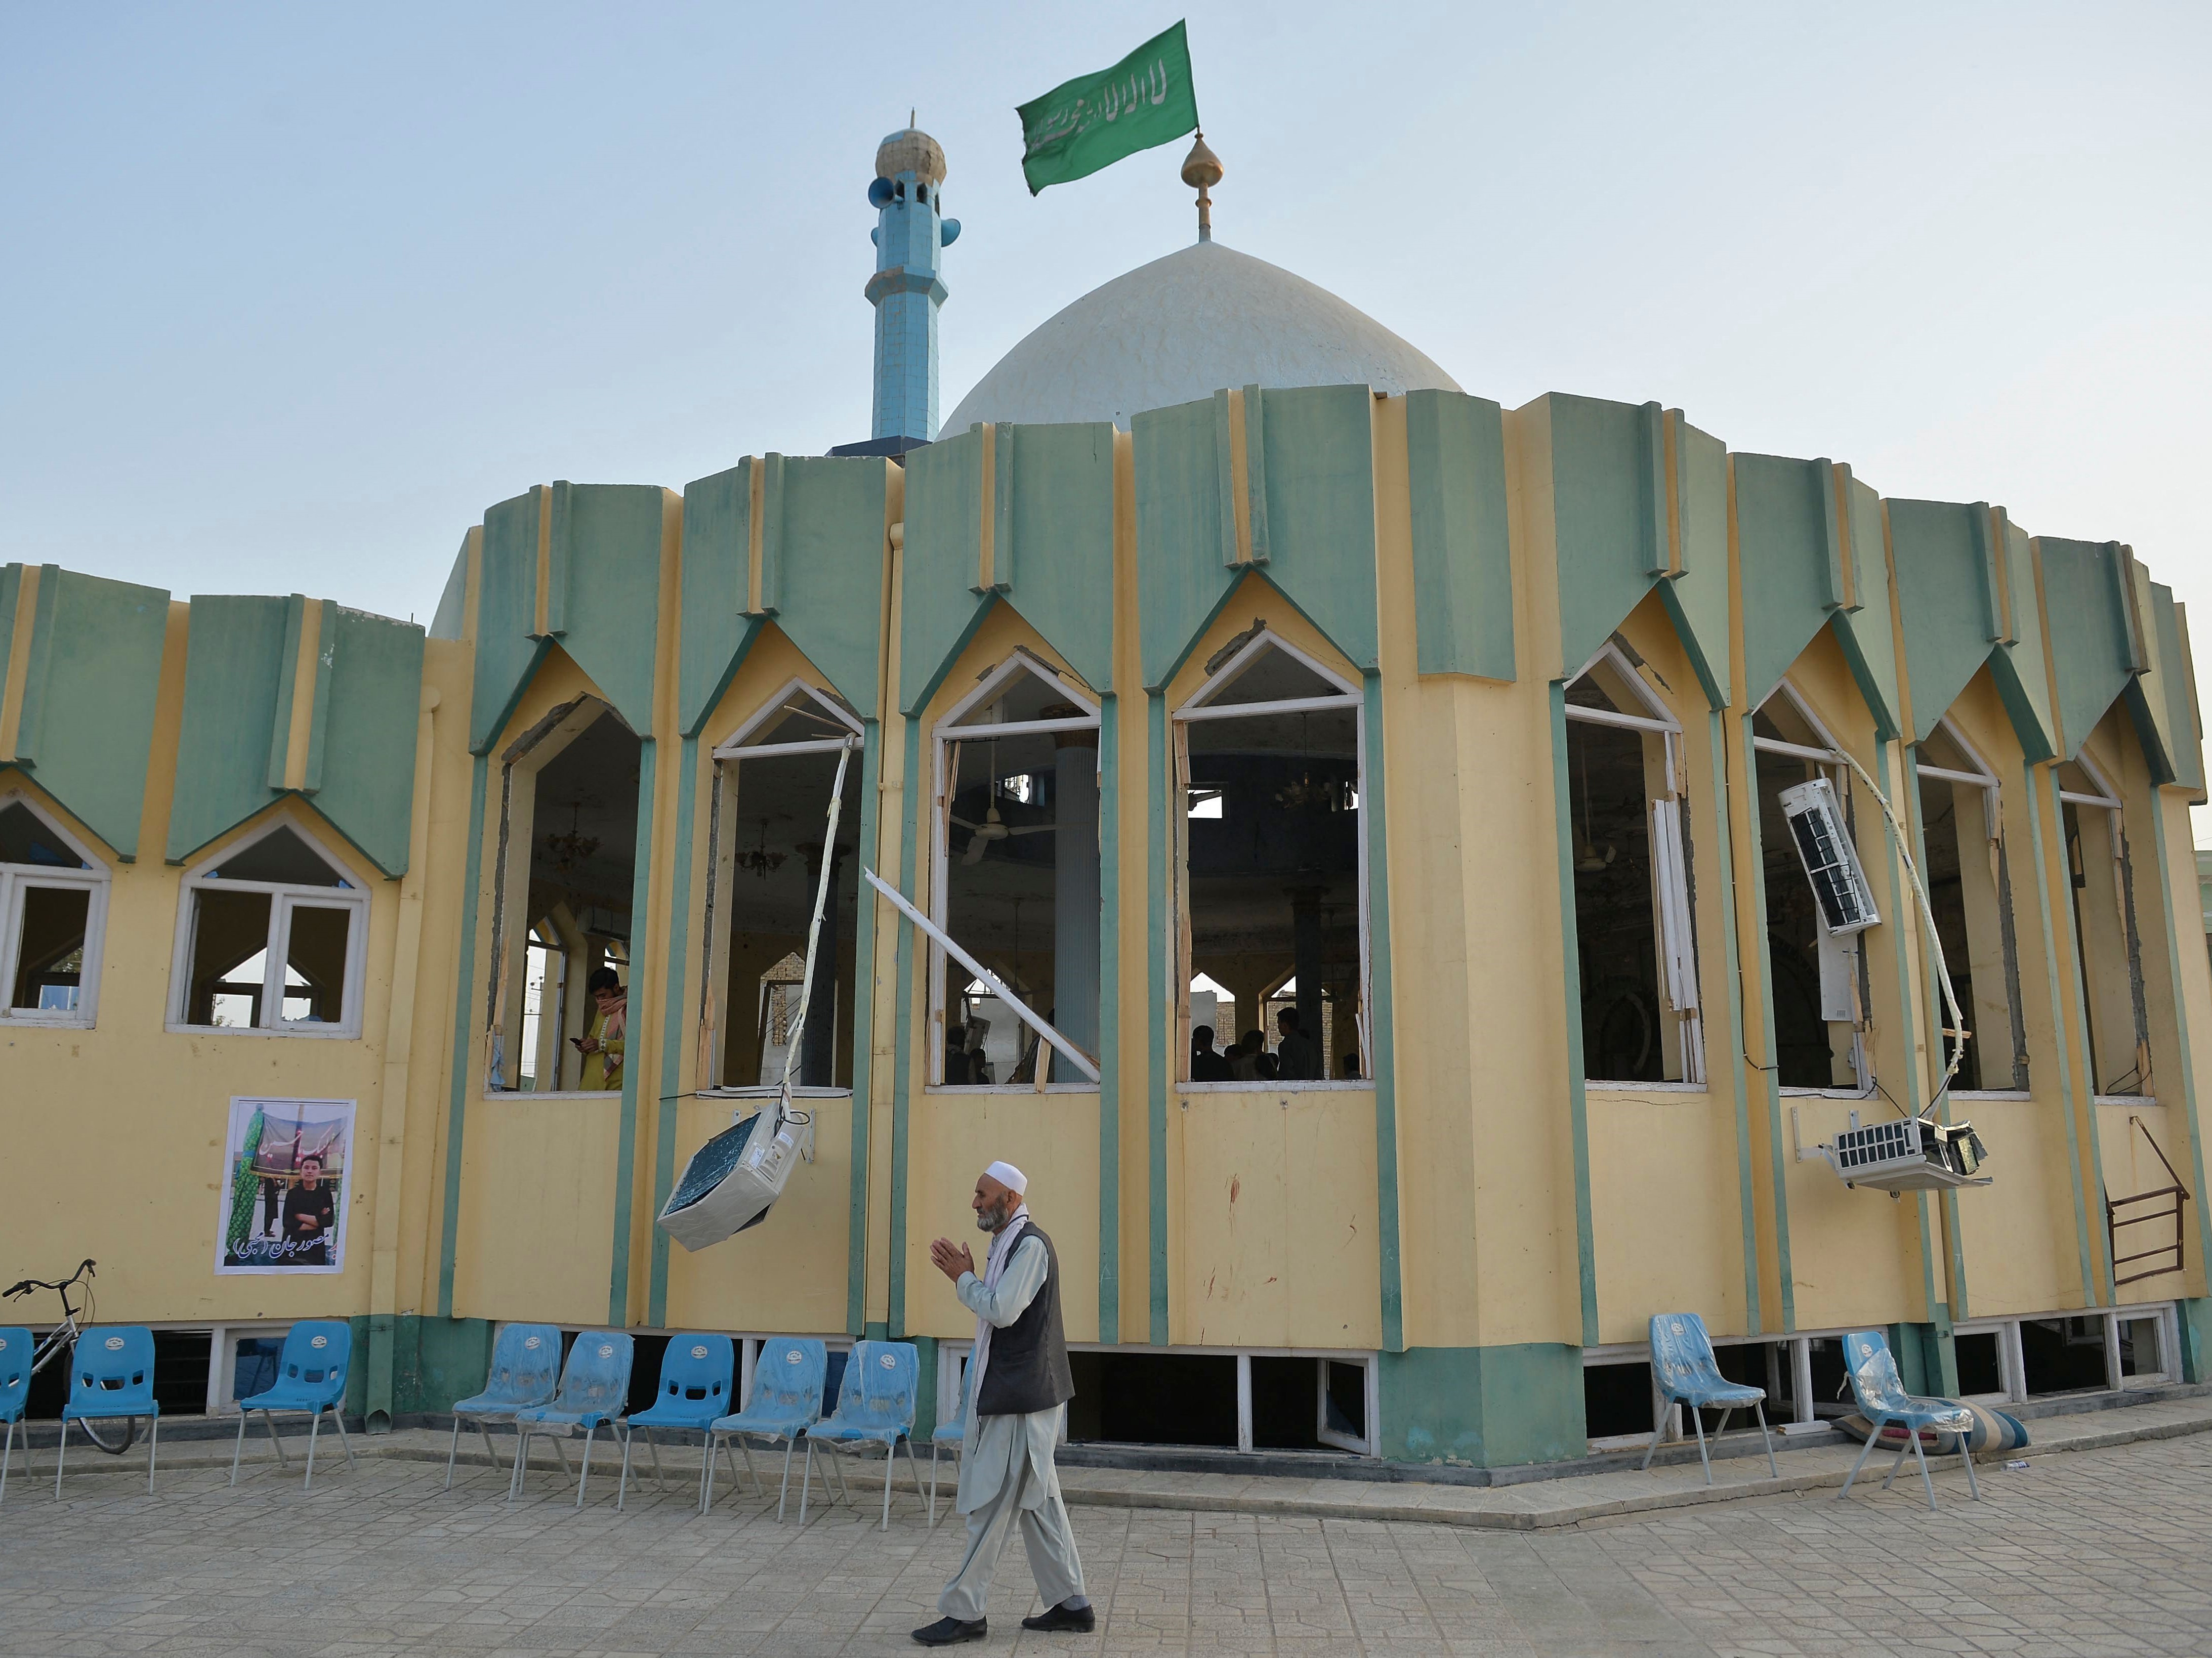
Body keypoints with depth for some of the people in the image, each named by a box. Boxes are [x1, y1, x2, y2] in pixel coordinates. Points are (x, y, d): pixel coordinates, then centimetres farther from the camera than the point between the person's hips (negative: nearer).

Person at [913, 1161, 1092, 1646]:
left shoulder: (1030, 1245, -17)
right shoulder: (1009, 1244, 14)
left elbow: (1003, 1310, -25)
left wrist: (964, 1278, -12)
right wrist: (965, 1277, 4)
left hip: (1020, 1398, -10)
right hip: (1014, 1394, 10)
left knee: (991, 1505, -3)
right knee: (1039, 1501, 14)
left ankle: (965, 1612, 5)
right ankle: (1071, 1604, 21)